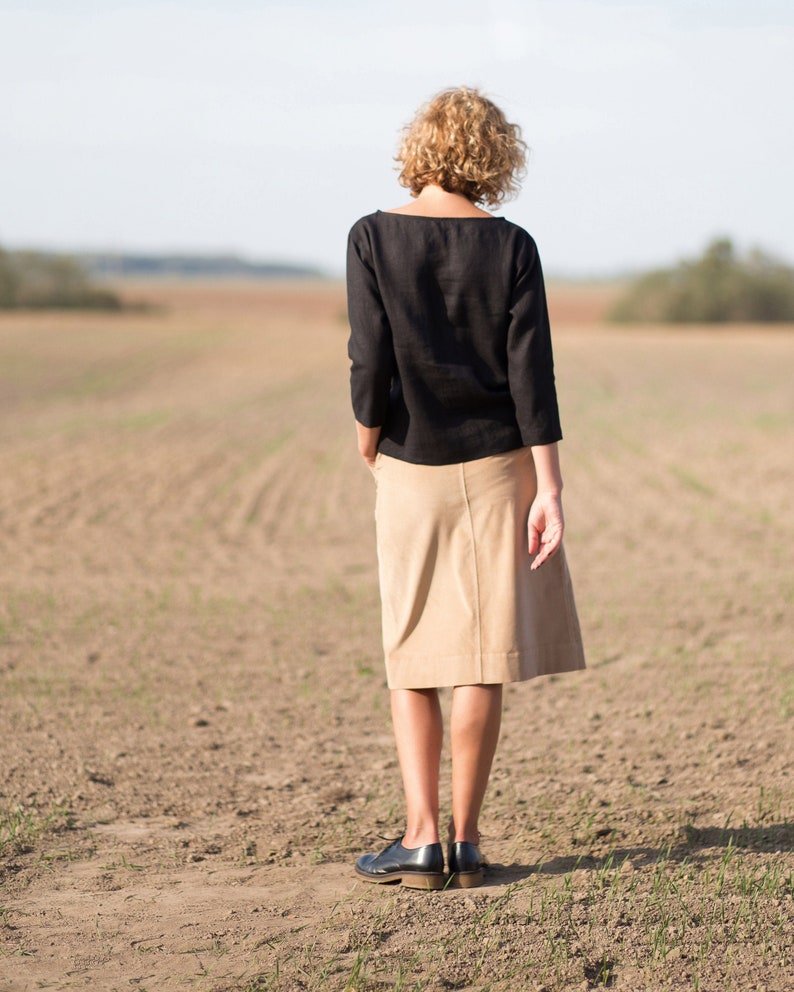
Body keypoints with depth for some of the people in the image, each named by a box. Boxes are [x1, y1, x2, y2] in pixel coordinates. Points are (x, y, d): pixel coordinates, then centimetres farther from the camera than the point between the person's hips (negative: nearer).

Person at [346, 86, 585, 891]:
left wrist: (368, 435, 9)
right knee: (483, 659, 6)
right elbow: (530, 372, -7)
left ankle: (420, 838, 2)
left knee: (412, 661, 9)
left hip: (412, 470, 0)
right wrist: (549, 489, -5)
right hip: (497, 466, 0)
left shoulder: (373, 238, -5)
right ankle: (465, 839, 10)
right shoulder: (510, 246, -3)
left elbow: (369, 360, -10)